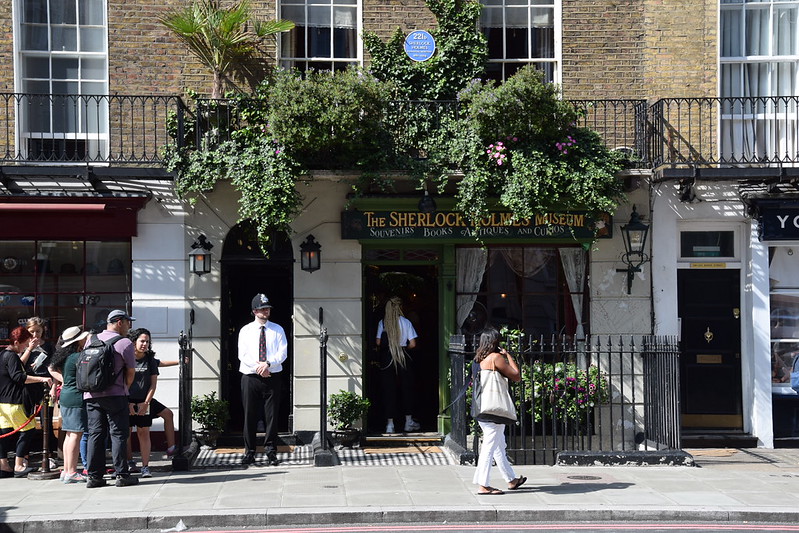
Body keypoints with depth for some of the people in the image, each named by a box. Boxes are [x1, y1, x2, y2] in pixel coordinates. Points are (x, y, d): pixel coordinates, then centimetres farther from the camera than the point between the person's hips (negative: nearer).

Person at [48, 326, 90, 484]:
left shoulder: (65, 356, 11)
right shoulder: (78, 357, -15)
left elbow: (52, 369, 25)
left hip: (66, 395, 10)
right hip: (76, 398, -10)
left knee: (69, 435, 14)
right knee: (76, 434, -7)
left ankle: (66, 470, 18)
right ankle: (72, 472, -7)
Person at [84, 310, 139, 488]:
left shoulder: (91, 339, 11)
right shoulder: (125, 343, -6)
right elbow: (131, 371, -4)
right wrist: (125, 387, 14)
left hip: (91, 395, 5)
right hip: (115, 394, -5)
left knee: (95, 434, 8)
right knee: (118, 434, 0)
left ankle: (94, 476, 8)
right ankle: (121, 475, 0)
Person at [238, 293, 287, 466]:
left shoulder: (278, 330, 8)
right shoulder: (245, 330, 7)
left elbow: (283, 353, -1)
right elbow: (242, 354, -1)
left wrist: (268, 363, -16)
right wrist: (258, 367, -13)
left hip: (273, 378, 0)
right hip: (250, 377, 0)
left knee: (271, 416, 1)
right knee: (250, 416, 2)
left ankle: (271, 452, 6)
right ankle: (249, 453, 9)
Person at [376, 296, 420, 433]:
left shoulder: (382, 323, -1)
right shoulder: (406, 322, -4)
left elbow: (378, 342, -1)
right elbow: (412, 344, -6)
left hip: (387, 360, 1)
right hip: (403, 358, -1)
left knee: (389, 391, 4)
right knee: (406, 389, 12)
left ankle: (390, 424, 2)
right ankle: (409, 422, 17)